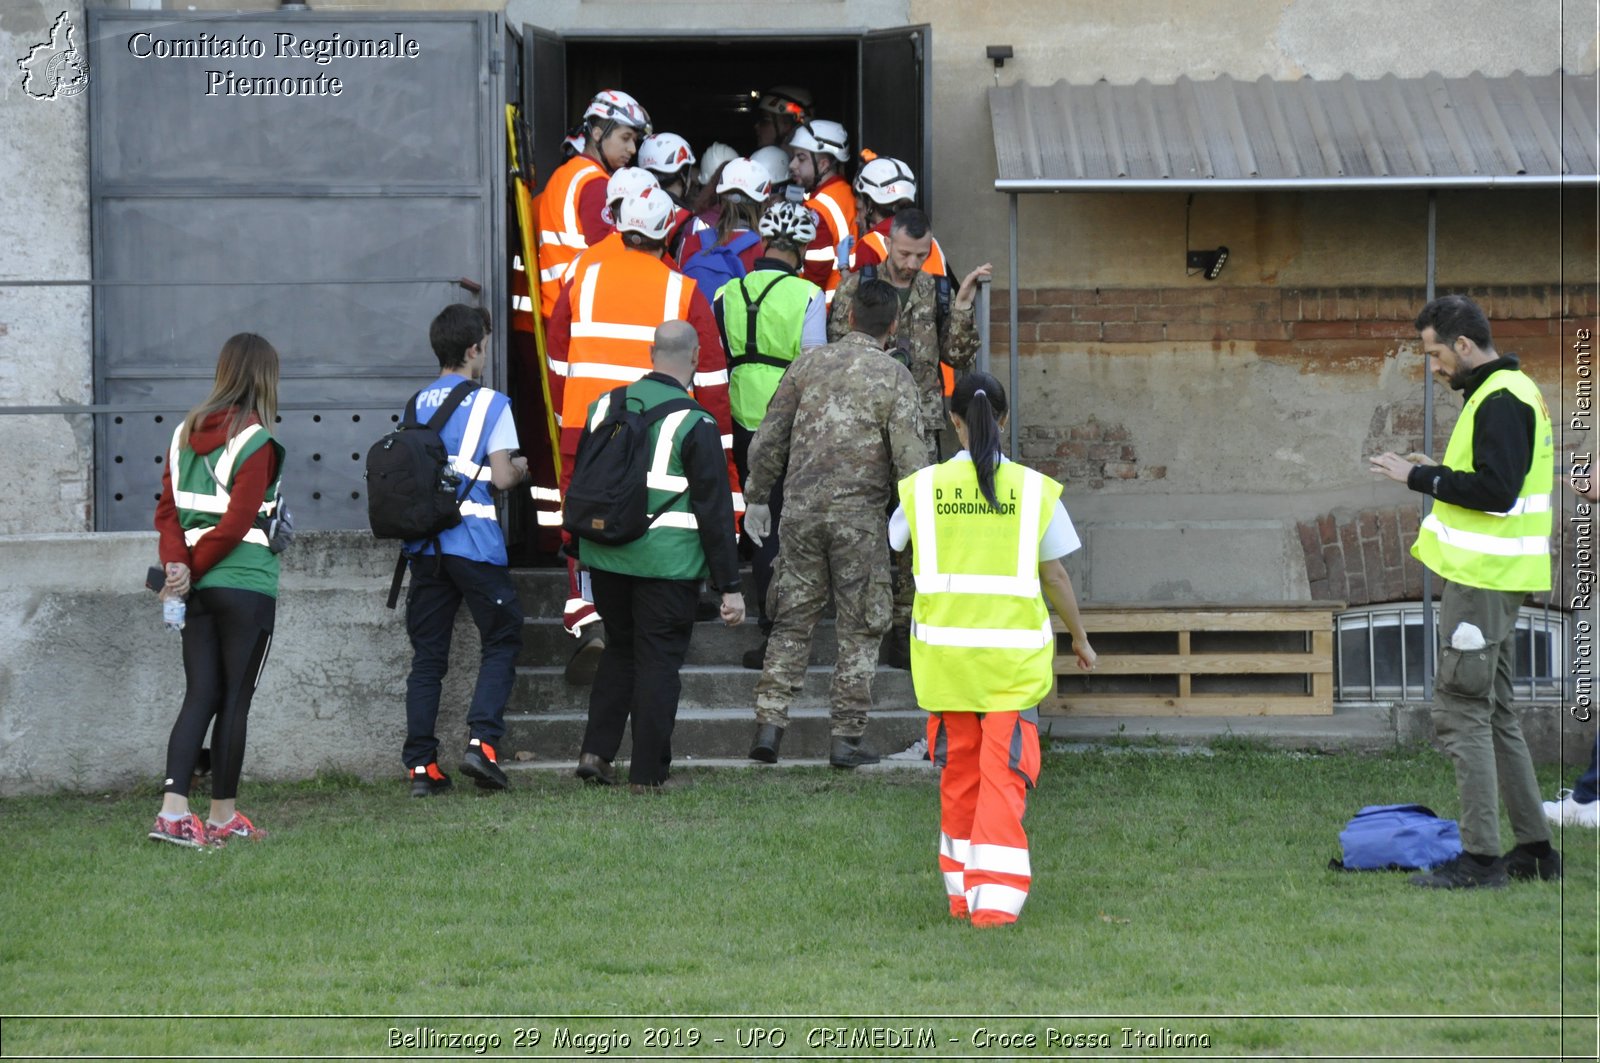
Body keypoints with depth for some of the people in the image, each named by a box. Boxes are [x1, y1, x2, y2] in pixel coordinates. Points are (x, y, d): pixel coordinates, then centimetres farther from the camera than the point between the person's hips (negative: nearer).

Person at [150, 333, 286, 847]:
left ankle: (173, 809, -8)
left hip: (198, 587, 6)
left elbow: (167, 509, 4)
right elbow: (239, 520, -16)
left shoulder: (185, 433, 10)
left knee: (200, 695, 6)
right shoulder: (256, 441, -11)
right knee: (235, 698, 4)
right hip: (246, 582, -6)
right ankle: (223, 817, 10)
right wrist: (194, 569, -7)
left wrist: (178, 564, -6)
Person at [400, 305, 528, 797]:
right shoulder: (490, 404, -4)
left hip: (424, 542, 5)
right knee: (501, 641, 7)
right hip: (474, 541, -5)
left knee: (427, 654, 7)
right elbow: (502, 476, -9)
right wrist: (520, 468, 12)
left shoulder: (416, 405, 11)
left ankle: (421, 765, 2)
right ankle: (481, 739, -10)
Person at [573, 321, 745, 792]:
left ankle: (596, 751, 12)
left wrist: (579, 546, 27)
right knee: (659, 661, 3)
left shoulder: (605, 406, 4)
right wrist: (729, 586, -7)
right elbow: (715, 510, -10)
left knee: (620, 651, 20)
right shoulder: (694, 424, -12)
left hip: (605, 557, 5)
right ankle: (648, 772, 6)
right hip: (667, 560, -5)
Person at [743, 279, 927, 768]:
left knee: (792, 620, 11)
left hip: (801, 508, 3)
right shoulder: (894, 376, -6)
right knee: (861, 628, 6)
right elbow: (909, 455, -11)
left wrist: (756, 497, 20)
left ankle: (769, 724, 4)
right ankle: (847, 737, 5)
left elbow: (768, 439, 9)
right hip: (859, 515, -3)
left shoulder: (809, 363, 5)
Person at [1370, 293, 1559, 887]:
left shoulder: (1500, 402, -16)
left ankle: (1480, 858, -8)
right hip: (1490, 576, 11)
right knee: (1494, 712, 15)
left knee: (1461, 710, -8)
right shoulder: (1508, 392, 17)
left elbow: (1496, 490, -25)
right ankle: (1534, 849, 19)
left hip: (1483, 581, -11)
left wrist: (1420, 476, -17)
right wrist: (1438, 476, 13)